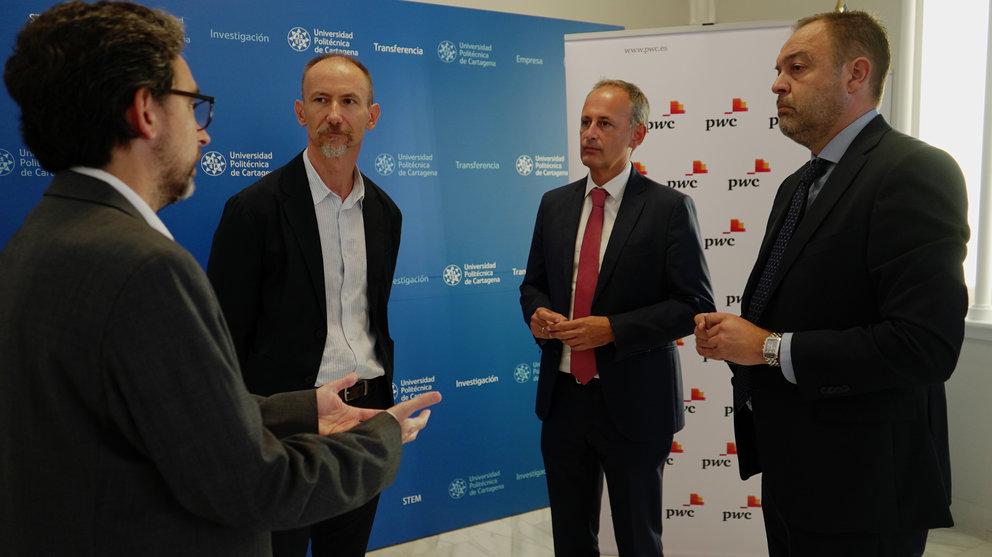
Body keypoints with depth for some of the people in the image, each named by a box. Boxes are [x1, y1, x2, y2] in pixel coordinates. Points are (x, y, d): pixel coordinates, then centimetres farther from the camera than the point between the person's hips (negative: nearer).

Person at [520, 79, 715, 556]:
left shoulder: (669, 208, -9)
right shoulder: (555, 204, 6)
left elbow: (694, 306, -12)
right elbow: (533, 284, 14)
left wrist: (612, 329, -21)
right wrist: (537, 314, -9)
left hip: (633, 405, -4)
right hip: (563, 397, 5)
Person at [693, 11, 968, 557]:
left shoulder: (915, 171, -17)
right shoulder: (797, 185, 12)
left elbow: (925, 345, -26)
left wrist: (769, 347, -20)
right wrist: (731, 331, -1)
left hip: (859, 490, -8)